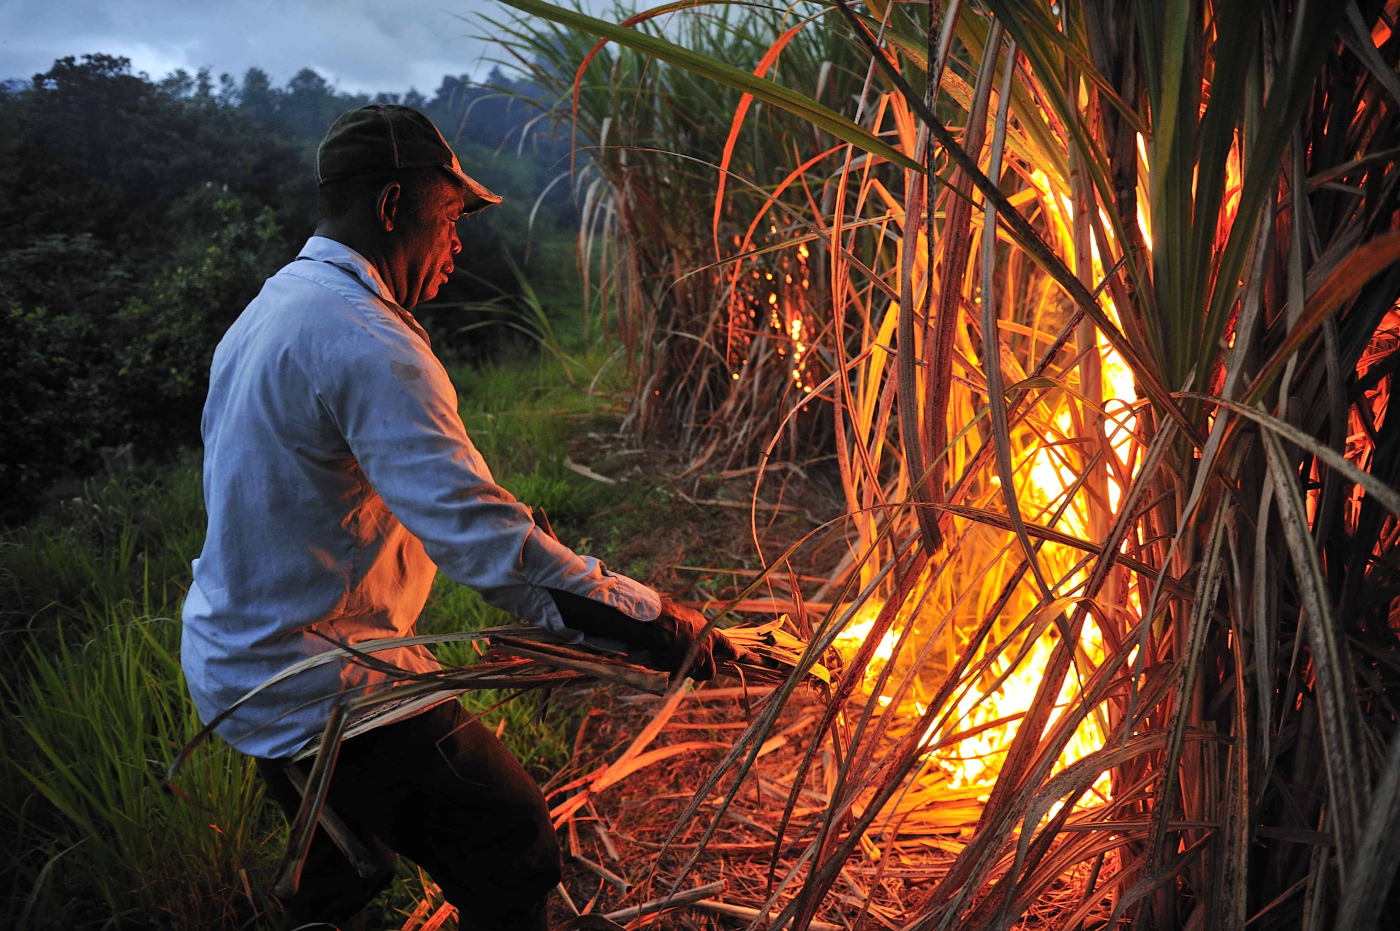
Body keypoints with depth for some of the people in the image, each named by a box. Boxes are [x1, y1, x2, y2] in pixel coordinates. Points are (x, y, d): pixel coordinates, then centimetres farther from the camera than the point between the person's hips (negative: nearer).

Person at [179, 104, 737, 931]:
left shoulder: (270, 310, 9)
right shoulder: (366, 339, -24)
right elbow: (480, 533, -32)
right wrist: (648, 619, -28)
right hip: (324, 690, -10)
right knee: (516, 858, -1)